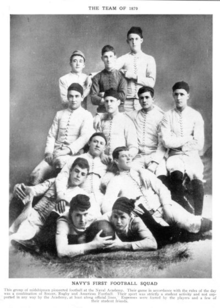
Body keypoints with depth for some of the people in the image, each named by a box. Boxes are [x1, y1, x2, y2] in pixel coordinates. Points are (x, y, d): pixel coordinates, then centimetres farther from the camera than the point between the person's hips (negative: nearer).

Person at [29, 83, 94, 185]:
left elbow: (84, 138, -7)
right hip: (55, 152, 4)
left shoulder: (86, 115, 6)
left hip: (72, 154, -4)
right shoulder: (59, 114, 19)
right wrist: (49, 152, -3)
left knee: (60, 161, -38)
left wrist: (66, 151, -18)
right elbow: (51, 135, 16)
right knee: (35, 176, -20)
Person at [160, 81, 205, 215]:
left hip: (192, 155, 0)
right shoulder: (168, 116, 5)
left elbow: (199, 144, -3)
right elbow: (166, 142, -5)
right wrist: (187, 139, -5)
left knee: (197, 179, -29)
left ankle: (198, 216, -19)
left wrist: (177, 142, -4)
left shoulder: (196, 116, 4)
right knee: (177, 175, -32)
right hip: (175, 155, 0)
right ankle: (185, 213, -19)